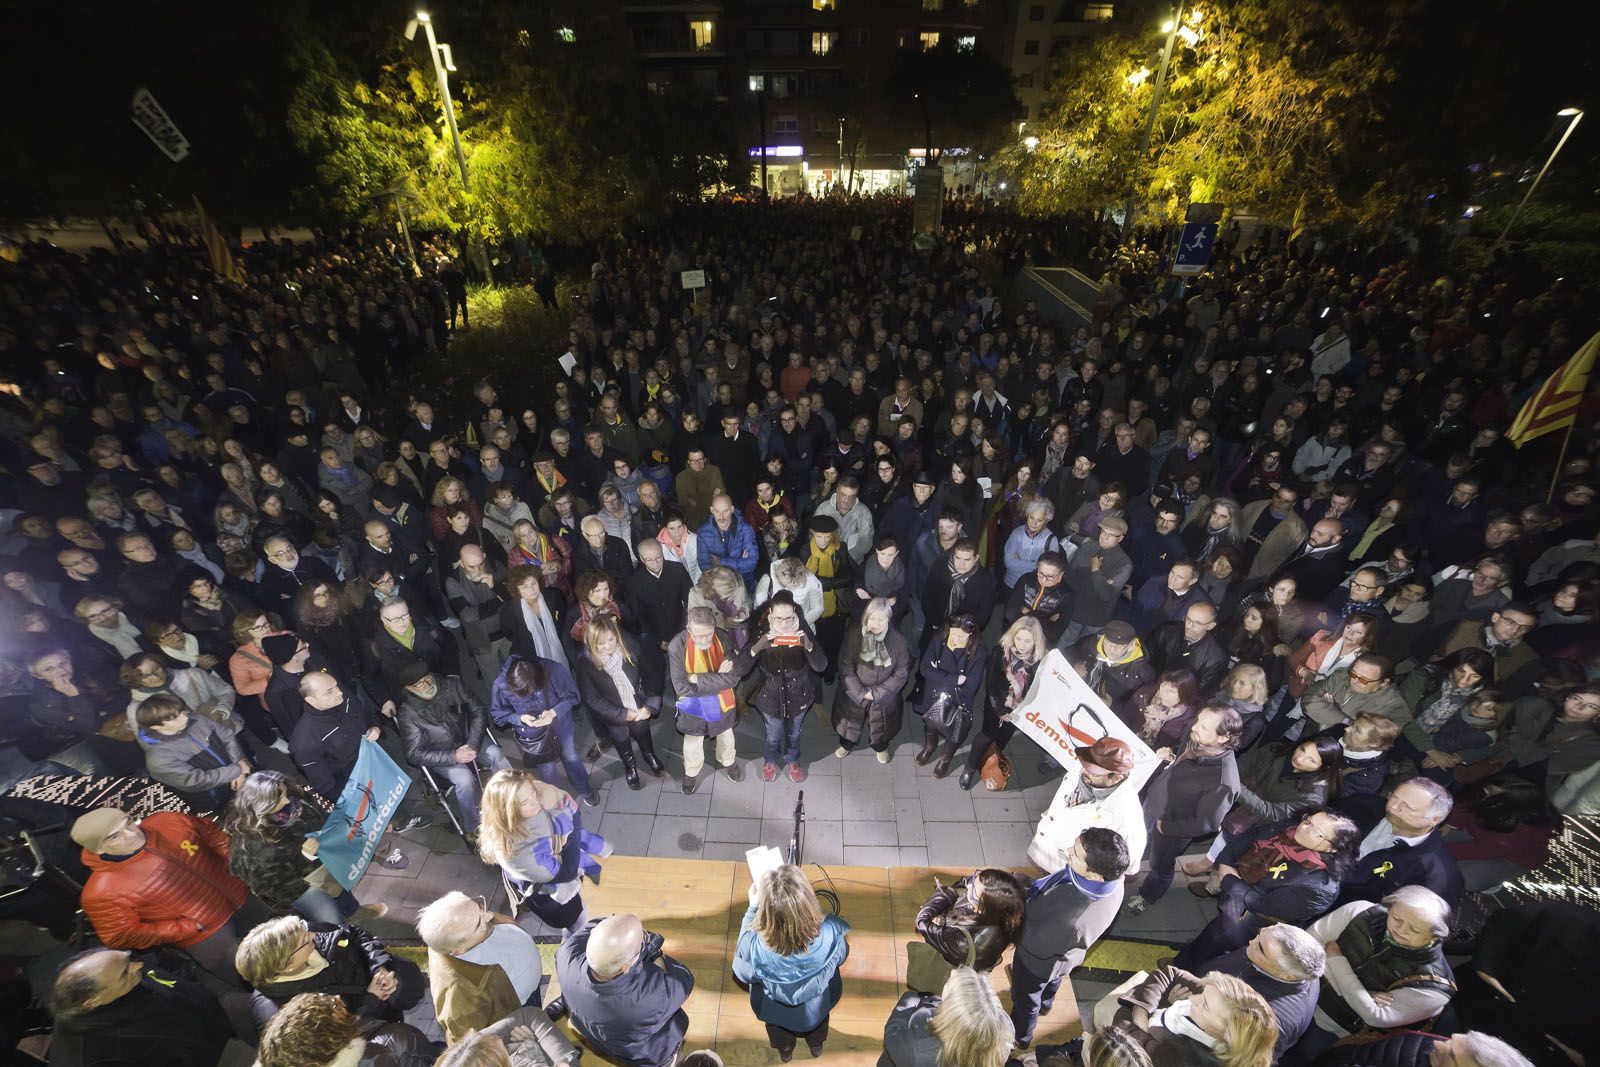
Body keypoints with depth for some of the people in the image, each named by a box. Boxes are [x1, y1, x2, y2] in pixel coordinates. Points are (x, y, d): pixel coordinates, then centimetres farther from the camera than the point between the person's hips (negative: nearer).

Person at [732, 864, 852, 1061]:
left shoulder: (754, 945, -45)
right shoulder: (829, 933, -43)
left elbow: (743, 973, -18)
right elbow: (840, 956, -16)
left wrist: (752, 909, -18)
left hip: (776, 1011, -1)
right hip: (816, 1004, 1)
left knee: (779, 1032, 37)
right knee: (818, 1020, 38)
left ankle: (785, 1051, 66)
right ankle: (816, 1046, 67)